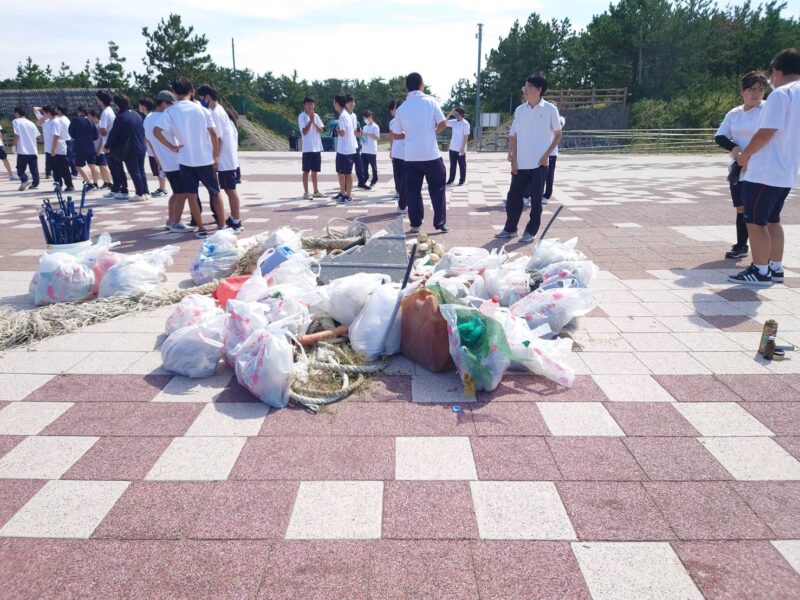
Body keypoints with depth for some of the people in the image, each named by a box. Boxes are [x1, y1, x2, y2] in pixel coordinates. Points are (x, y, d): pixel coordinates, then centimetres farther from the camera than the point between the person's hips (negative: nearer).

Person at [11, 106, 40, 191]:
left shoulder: (16, 121, -3)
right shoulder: (31, 123, 12)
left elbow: (16, 135, -12)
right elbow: (37, 135, 12)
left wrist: (14, 146, -3)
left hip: (22, 150, -4)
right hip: (33, 150, 5)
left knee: (20, 168, 1)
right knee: (34, 169, 11)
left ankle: (24, 180, -20)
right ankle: (35, 183, 12)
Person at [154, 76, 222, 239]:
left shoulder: (170, 111, -3)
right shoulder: (200, 109, 1)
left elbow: (156, 131, -14)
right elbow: (213, 134, -2)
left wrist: (173, 147, -4)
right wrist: (216, 156, 4)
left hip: (186, 159, -1)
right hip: (206, 159, 1)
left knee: (190, 195, 7)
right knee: (215, 193, 12)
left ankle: (202, 229, 5)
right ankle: (222, 226, 13)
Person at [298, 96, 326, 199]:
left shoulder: (316, 116, 12)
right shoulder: (302, 116, -6)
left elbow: (321, 130, 5)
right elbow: (304, 131, -14)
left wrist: (314, 122, -10)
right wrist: (310, 121, -19)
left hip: (317, 147, 6)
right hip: (307, 148, -6)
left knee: (314, 171, 12)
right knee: (306, 171, -2)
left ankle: (316, 191, 19)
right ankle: (306, 193, 1)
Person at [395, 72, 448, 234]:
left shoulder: (401, 108, 4)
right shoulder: (430, 101, -3)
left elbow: (396, 135, 8)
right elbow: (443, 123, -5)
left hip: (411, 157, 2)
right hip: (431, 155, -2)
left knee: (413, 191, 9)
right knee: (437, 188, 9)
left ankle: (415, 224, 10)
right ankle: (440, 223, 7)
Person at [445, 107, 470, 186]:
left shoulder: (465, 123, -12)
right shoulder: (454, 122, 7)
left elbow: (466, 137, -13)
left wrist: (463, 148, -17)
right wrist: (450, 114, 1)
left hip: (460, 149, -6)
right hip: (452, 148, 6)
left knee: (462, 165, 5)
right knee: (452, 165, 12)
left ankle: (462, 180, 12)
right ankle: (451, 180, 19)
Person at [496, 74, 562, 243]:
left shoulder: (550, 109, -4)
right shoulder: (519, 110, 6)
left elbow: (558, 134, 3)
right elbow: (513, 136, 9)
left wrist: (547, 155, -8)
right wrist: (513, 159, 1)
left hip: (539, 163, -3)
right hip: (521, 163, 4)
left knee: (536, 199, 3)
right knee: (513, 196, 6)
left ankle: (530, 231, 12)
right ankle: (510, 228, 20)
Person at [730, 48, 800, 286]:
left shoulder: (780, 94, -14)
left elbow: (765, 134, -20)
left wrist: (744, 155, -4)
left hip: (765, 171, -9)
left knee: (755, 221, -3)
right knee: (772, 220, 17)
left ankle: (760, 271, 0)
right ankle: (775, 268, 20)